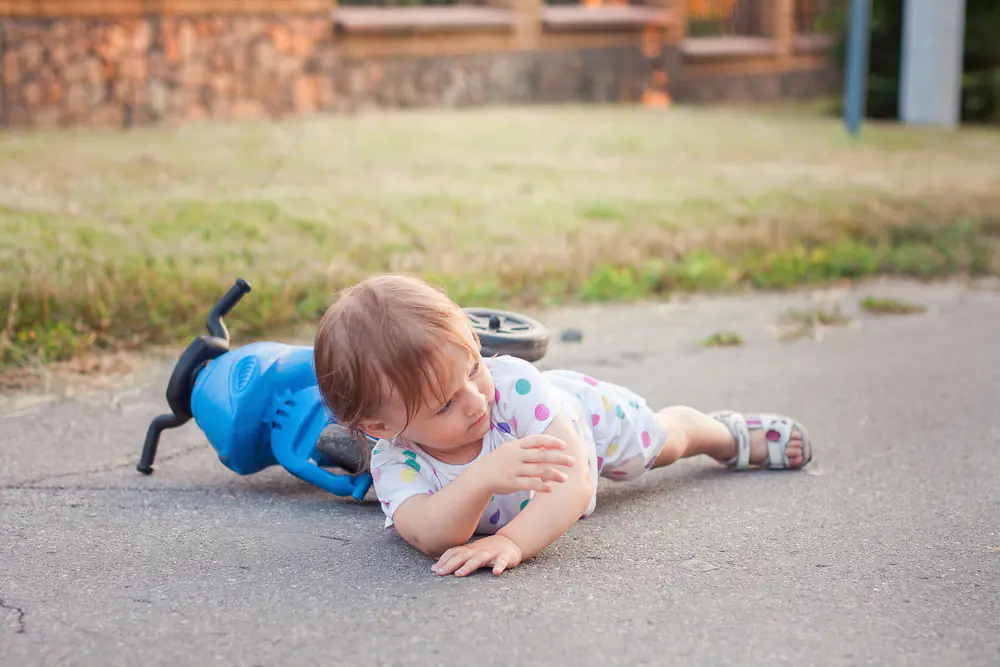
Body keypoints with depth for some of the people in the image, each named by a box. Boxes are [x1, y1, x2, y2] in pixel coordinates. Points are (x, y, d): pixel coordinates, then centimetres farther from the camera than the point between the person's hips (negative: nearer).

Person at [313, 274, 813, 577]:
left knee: (665, 438, 30)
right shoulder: (395, 459, -43)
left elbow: (573, 482, -56)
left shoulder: (513, 384, -48)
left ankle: (731, 433, 59)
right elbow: (429, 536, -59)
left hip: (581, 412, 0)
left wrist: (514, 541, -73)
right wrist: (481, 480, -77)